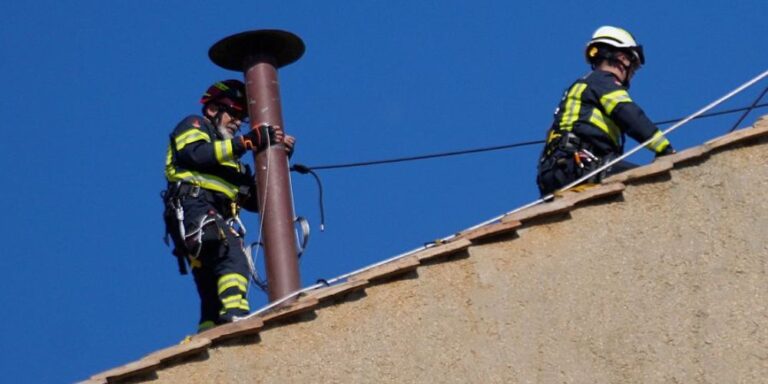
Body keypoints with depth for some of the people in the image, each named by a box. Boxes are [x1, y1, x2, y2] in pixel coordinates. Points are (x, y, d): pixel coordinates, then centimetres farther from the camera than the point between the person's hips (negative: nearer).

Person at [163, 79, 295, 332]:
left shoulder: (230, 159, 37)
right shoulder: (193, 126, 18)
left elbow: (256, 200, 26)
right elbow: (196, 153, -8)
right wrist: (247, 142, -8)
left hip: (221, 221, 9)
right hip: (194, 209, -9)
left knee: (213, 291, -1)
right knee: (232, 256, -31)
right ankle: (234, 313, -51)